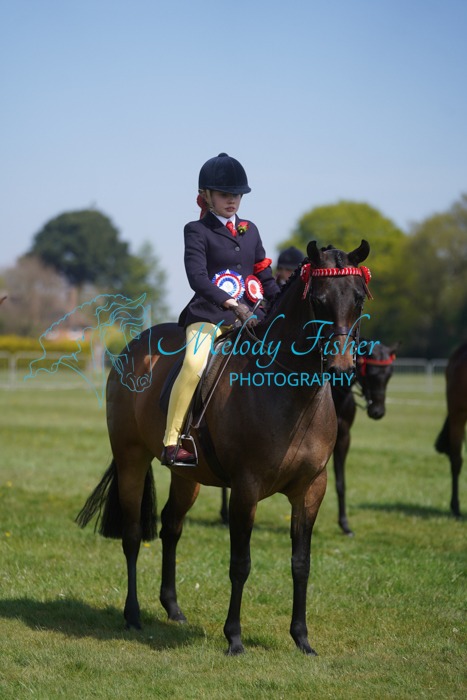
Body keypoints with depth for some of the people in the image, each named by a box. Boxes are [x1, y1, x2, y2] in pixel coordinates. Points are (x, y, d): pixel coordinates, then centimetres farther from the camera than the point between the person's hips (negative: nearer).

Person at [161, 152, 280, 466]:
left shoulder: (250, 230, 19)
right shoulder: (197, 231, 1)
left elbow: (266, 277, 22)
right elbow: (197, 277, -14)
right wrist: (231, 304, -27)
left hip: (249, 317, 6)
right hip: (209, 316, -6)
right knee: (195, 363, -32)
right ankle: (172, 443, -27)